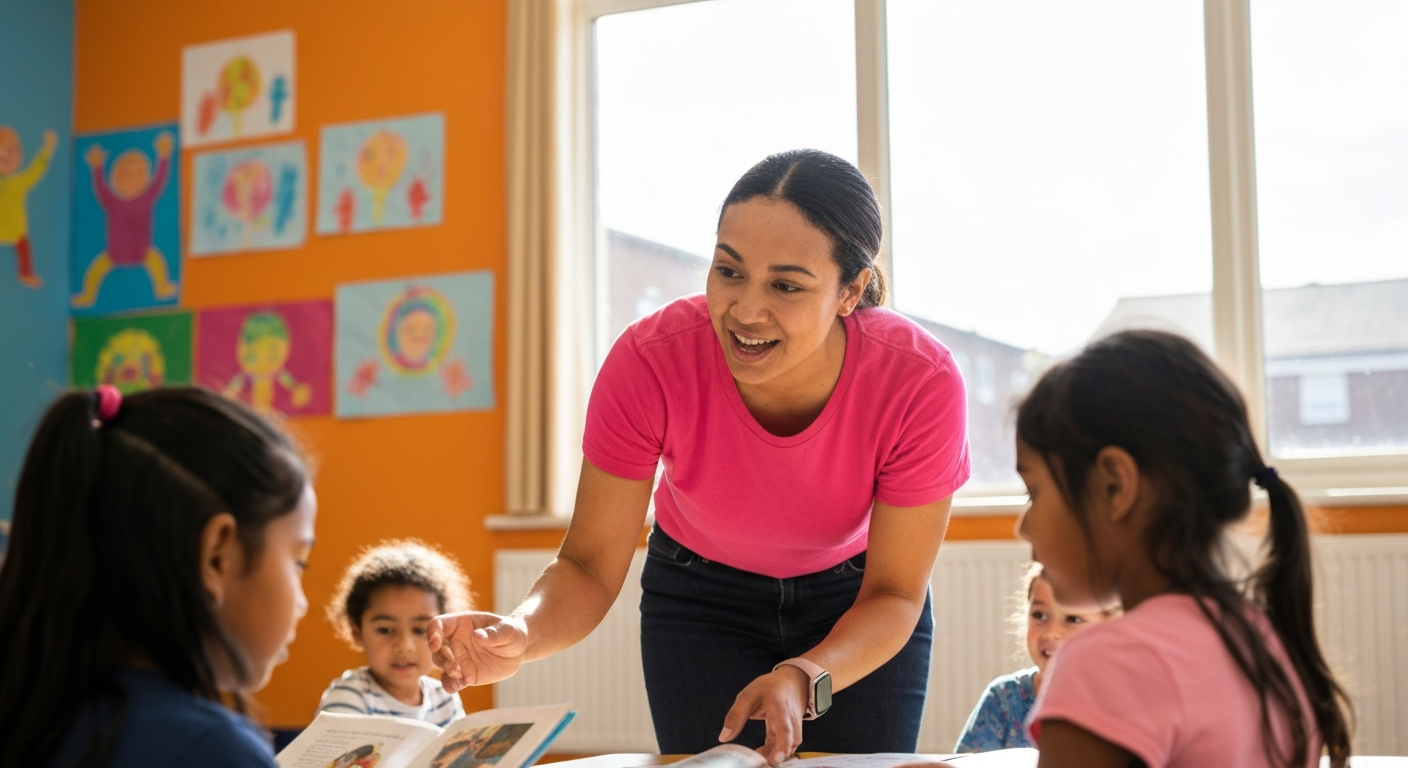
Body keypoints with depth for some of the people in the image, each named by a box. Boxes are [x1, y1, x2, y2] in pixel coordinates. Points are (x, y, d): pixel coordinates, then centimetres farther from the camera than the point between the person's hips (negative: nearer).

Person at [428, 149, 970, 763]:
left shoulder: (922, 384, -32)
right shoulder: (650, 361, -32)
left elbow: (894, 595, -22)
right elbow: (589, 566, -24)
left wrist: (802, 681, -41)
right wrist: (521, 633, -46)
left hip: (856, 599, 0)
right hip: (702, 595, 0)